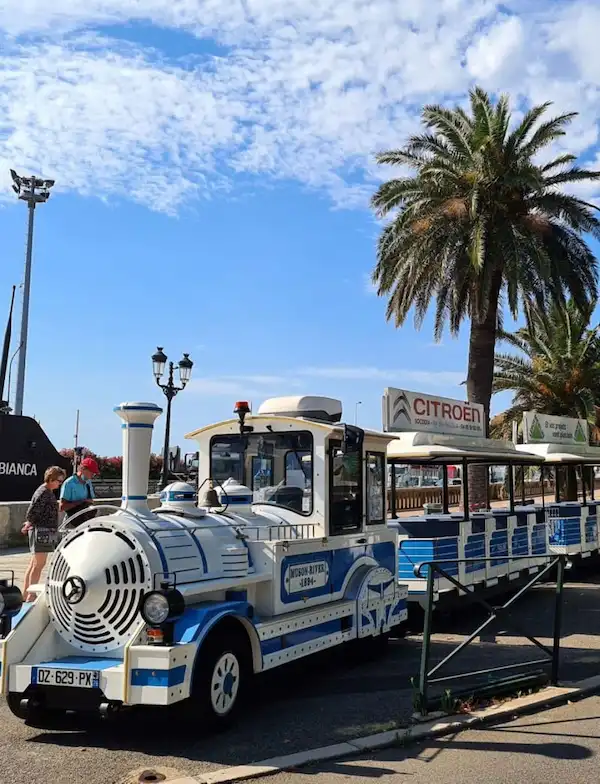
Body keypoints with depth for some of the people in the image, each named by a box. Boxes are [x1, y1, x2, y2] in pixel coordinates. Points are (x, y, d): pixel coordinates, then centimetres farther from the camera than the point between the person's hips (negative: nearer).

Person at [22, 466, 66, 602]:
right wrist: (29, 524, -1)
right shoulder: (43, 493, -17)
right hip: (42, 531, -10)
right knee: (39, 564, -7)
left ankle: (26, 594, 22)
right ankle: (31, 596, -3)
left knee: (34, 563, 14)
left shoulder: (49, 492, 15)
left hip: (46, 532, 10)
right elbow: (31, 512, -18)